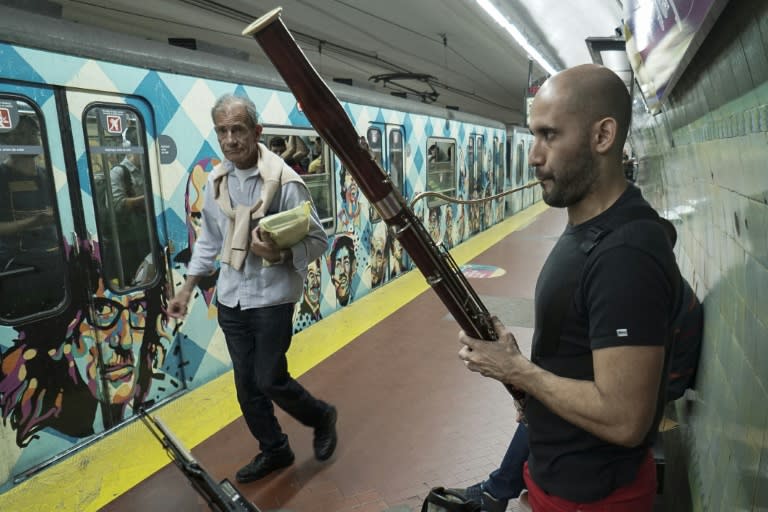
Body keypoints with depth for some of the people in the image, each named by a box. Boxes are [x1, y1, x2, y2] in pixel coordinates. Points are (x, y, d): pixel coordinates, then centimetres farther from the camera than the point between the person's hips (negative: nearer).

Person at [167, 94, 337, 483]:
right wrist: (187, 288, 14)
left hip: (272, 297, -6)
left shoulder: (284, 181, -15)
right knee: (246, 384, 13)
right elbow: (209, 240, 14)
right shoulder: (216, 181, 3)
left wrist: (279, 254, -31)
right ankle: (273, 450, 35)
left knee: (270, 380, -1)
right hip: (230, 298, 6)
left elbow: (318, 240, -13)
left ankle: (322, 417, 30)